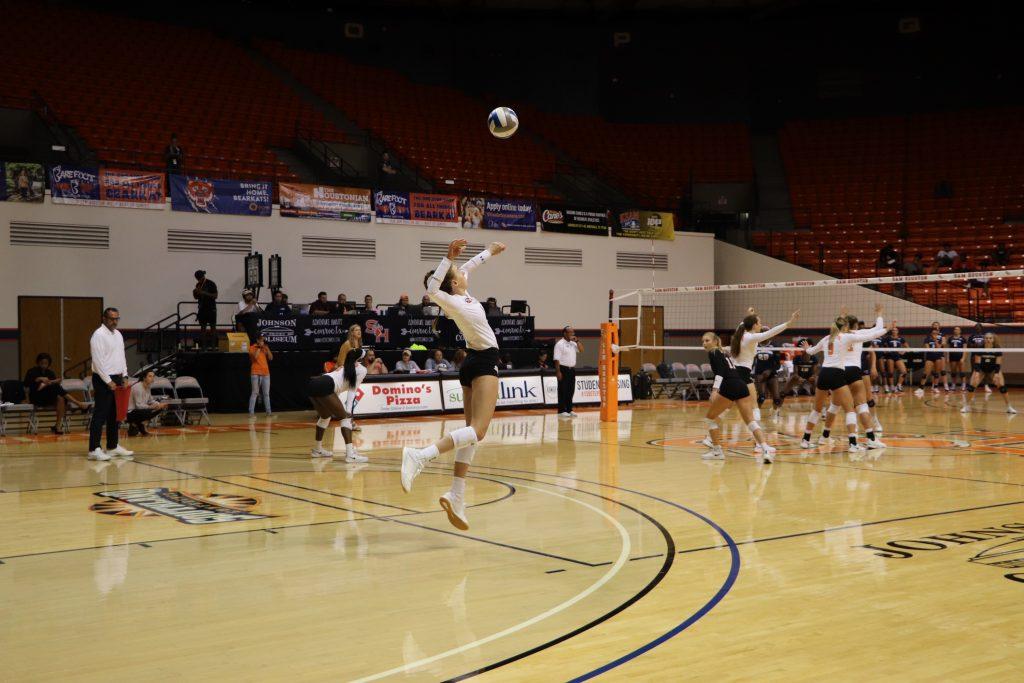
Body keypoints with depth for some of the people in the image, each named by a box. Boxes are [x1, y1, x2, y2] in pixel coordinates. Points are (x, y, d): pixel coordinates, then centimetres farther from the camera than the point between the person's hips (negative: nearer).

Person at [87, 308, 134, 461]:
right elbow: (98, 361, -17)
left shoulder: (118, 334, 14)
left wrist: (124, 376, 11)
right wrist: (108, 381, -18)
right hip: (103, 379, -9)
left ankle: (113, 446, 23)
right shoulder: (99, 335, -12)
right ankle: (94, 449, -9)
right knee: (100, 415, -9)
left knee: (114, 415, 14)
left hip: (116, 379, 9)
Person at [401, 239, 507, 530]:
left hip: (474, 364, 9)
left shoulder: (460, 296, 5)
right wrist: (450, 257, -40)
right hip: (484, 365, -9)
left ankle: (456, 496, 0)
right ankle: (419, 456, -37)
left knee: (472, 432, 6)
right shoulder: (456, 304, -18)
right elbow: (432, 290, -39)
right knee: (476, 430, -19)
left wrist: (488, 252, 35)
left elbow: (468, 267, 24)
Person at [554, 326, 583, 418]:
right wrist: (558, 371, -20)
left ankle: (569, 410, 17)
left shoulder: (573, 343, 13)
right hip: (563, 369, -7)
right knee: (563, 391, -4)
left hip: (572, 369, 7)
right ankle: (561, 411, -1)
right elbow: (557, 359, -15)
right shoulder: (560, 344, -10)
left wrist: (577, 341, -1)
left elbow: (581, 349, 11)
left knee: (571, 391, 9)